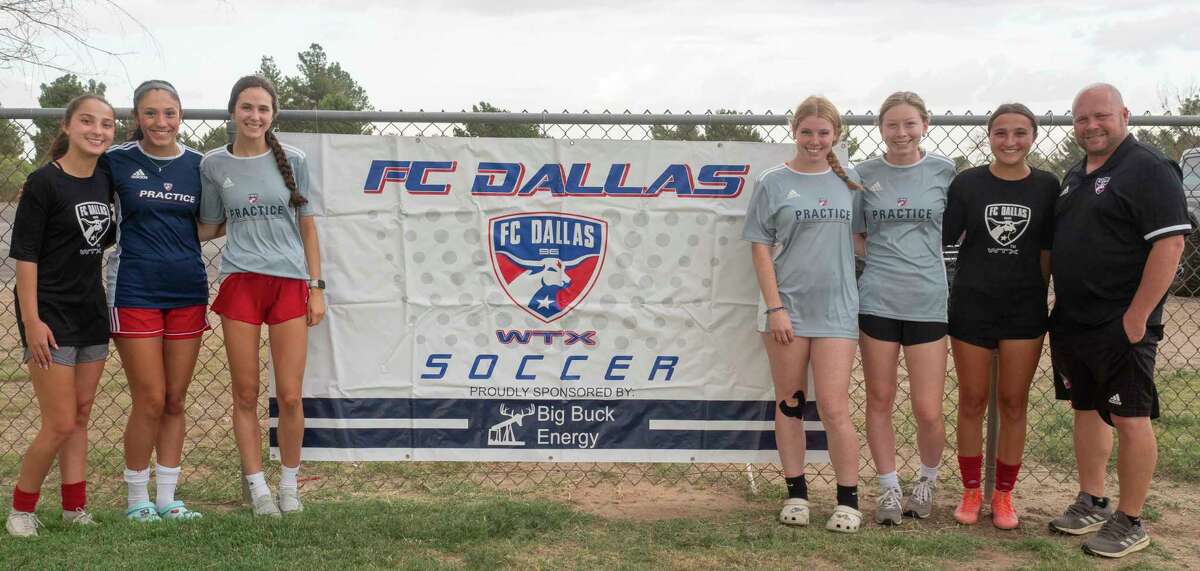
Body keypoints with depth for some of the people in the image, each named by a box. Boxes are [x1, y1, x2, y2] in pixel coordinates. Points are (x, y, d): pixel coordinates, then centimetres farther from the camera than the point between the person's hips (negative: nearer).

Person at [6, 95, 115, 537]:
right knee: (61, 424, -5)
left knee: (81, 416, 10)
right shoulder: (44, 182, -12)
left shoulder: (105, 181, 7)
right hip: (50, 316, -7)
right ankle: (21, 506, 14)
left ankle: (74, 507, 19)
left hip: (91, 312, 7)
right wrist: (31, 321, -18)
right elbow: (24, 254, -13)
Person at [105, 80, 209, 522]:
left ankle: (167, 498, 18)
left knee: (175, 402, 8)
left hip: (188, 291, 3)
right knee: (150, 401, -3)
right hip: (135, 291, -3)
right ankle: (137, 498, 14)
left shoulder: (198, 164, 7)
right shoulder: (117, 161, -2)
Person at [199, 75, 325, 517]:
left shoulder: (292, 160, 4)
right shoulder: (214, 165, 5)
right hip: (240, 283, 1)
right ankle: (258, 488, 16)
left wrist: (317, 288, 5)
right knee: (246, 395, 4)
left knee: (289, 396, 0)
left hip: (290, 284, 0)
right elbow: (208, 227, 17)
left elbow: (307, 227, 8)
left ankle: (290, 484, 18)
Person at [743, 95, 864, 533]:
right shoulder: (773, 183, 1)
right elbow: (760, 249, -2)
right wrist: (775, 307, -8)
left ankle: (848, 501, 9)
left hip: (836, 311, 1)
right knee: (789, 403, 8)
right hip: (787, 309, 0)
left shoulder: (849, 181, 7)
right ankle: (796, 494, 19)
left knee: (834, 408, -2)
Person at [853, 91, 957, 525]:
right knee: (880, 401, 7)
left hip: (928, 301, -1)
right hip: (876, 300, 1)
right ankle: (889, 489, 22)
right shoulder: (865, 174, 4)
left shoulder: (943, 171, 2)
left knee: (928, 411, 0)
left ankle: (928, 479, 27)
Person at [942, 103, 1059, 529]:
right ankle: (971, 491, 19)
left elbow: (1047, 251, 4)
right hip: (972, 305, 0)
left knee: (1014, 403, 6)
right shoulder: (967, 183, -1)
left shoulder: (1046, 187, 2)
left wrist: (1040, 300, 2)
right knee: (972, 401, 6)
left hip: (1024, 308, 1)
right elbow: (943, 238, 1)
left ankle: (1004, 495, 18)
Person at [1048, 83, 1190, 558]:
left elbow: (1170, 243, -18)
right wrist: (1045, 300, 16)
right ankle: (1091, 505, 28)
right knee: (1086, 409, 15)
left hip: (1121, 326, -8)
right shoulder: (1075, 176, 15)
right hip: (1071, 322, 8)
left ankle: (1130, 523, 8)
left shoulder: (1148, 169, -11)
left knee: (1129, 419, -2)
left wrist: (1138, 315, -20)